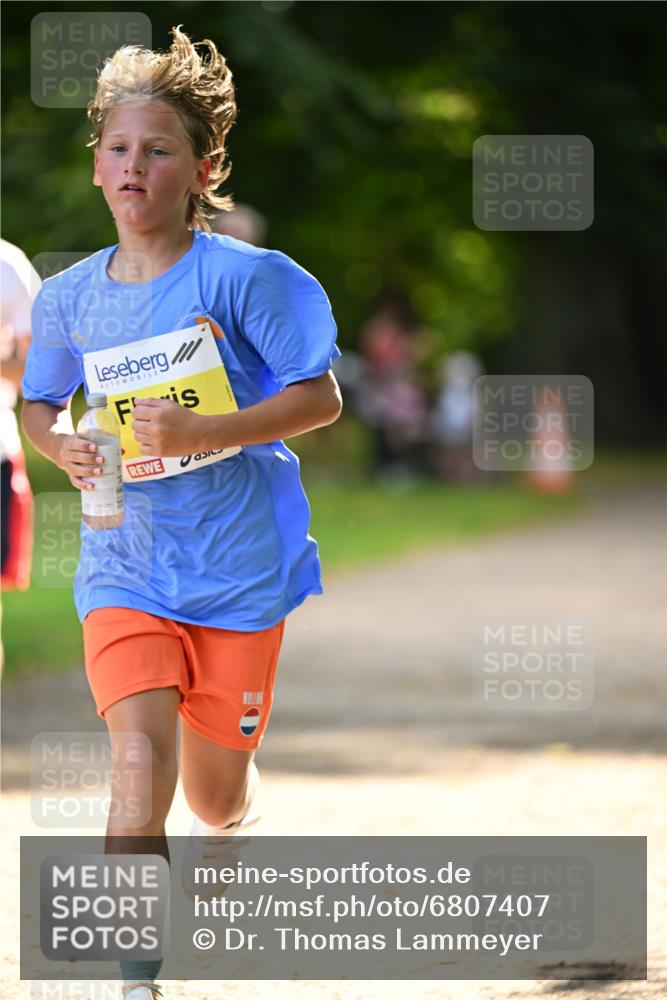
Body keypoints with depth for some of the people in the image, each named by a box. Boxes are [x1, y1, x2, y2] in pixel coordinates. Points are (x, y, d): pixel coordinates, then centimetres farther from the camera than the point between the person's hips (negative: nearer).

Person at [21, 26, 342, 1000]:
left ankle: (231, 826, 50)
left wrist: (202, 431, -22)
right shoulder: (69, 298, 2)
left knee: (215, 790, 11)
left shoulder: (243, 279, -9)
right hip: (125, 571, 1)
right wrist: (62, 443, -6)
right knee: (141, 760, -19)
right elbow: (39, 405, 18)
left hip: (239, 568, -1)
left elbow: (320, 398, -9)